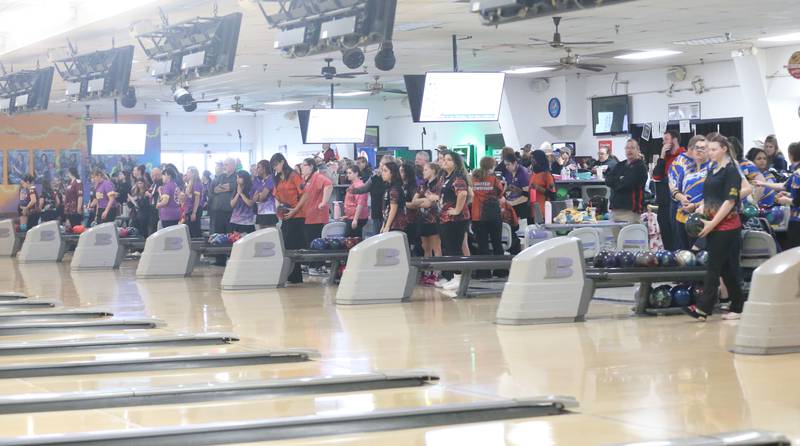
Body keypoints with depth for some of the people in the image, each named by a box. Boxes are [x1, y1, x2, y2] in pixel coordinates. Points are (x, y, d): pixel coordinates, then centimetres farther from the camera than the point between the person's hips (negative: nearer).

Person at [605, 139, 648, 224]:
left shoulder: (640, 167, -1)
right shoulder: (619, 165, 20)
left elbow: (628, 183, -14)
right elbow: (608, 180, 8)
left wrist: (616, 182, 2)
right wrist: (620, 180, -6)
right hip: (615, 208, 6)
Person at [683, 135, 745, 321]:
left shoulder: (731, 171, -9)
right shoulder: (712, 170, 15)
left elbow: (730, 201, -15)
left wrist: (712, 223, -17)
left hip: (726, 227, -8)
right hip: (713, 227, 8)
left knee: (714, 267, -8)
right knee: (726, 269, 9)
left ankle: (703, 308, -9)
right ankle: (737, 306, 14)